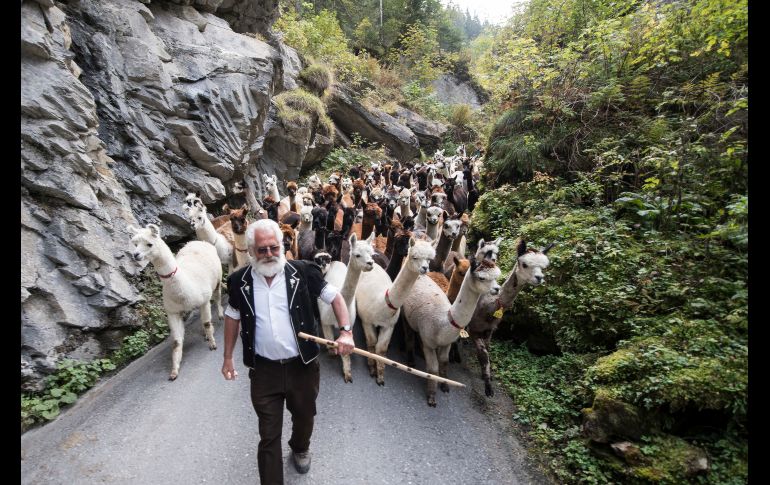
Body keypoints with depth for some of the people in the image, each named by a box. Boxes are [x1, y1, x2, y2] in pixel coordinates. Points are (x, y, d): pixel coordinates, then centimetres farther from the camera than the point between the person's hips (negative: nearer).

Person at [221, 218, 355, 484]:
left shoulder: (303, 272, -13)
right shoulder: (239, 281, -6)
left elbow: (335, 297, -5)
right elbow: (232, 317, 9)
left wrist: (345, 331, -18)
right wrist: (228, 357, 10)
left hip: (303, 365, 1)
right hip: (264, 370, 0)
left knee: (304, 417, 25)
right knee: (268, 435, 8)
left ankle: (300, 448, 57)